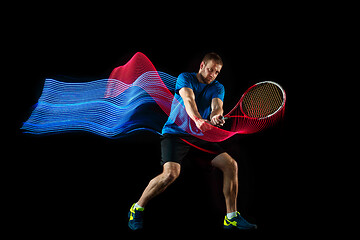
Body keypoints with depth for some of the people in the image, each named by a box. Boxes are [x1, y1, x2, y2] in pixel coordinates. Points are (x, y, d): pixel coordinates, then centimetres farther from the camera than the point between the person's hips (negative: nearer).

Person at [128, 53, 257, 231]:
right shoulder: (185, 78, -2)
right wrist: (198, 120, -41)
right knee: (171, 173, -27)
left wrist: (216, 116, -35)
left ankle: (231, 217, 3)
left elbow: (217, 106, -10)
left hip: (200, 136, 5)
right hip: (174, 132, -5)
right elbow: (188, 100, -21)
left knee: (231, 164, -10)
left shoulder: (218, 87, 10)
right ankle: (137, 208, -3)